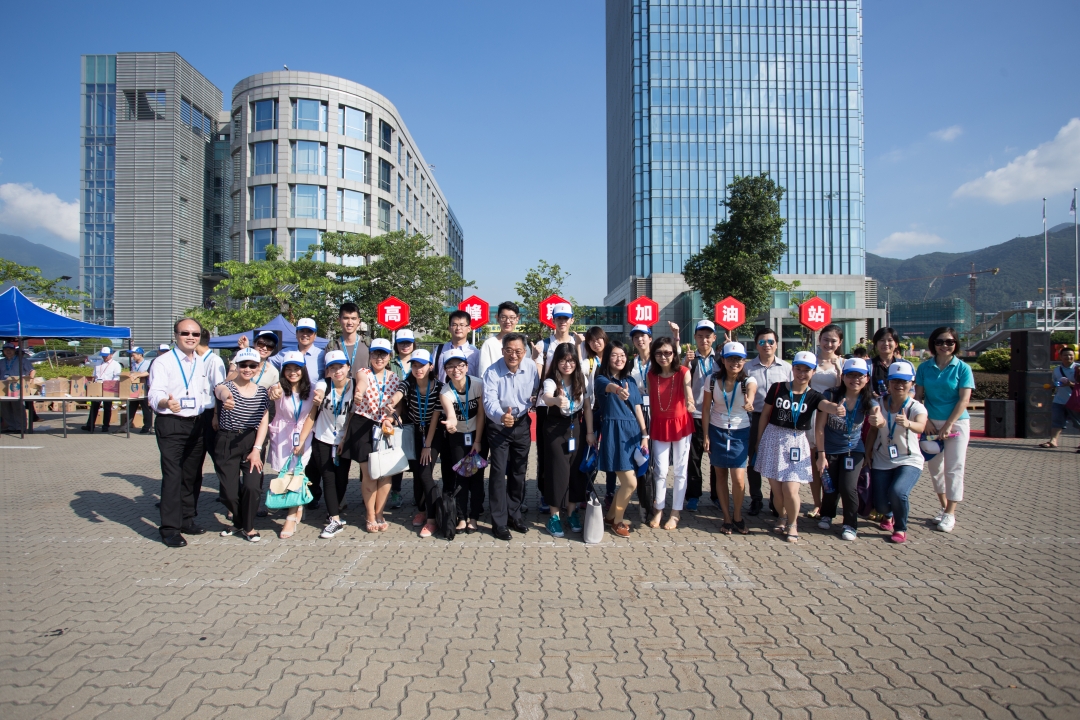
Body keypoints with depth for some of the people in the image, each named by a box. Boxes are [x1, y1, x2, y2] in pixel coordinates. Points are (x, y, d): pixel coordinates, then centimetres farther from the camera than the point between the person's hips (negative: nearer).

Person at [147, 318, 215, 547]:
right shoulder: (163, 363, -6)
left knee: (193, 475, 12)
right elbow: (155, 394, -19)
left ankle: (187, 519, 25)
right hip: (171, 425, -6)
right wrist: (166, 402, -40)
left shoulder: (203, 364, 13)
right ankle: (169, 528, -1)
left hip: (198, 424, 6)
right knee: (172, 476, -8)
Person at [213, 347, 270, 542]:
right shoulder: (228, 386, -3)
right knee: (229, 490, -2)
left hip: (252, 441, 1)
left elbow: (264, 421, 1)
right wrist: (225, 396, -56)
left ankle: (248, 526, 12)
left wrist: (257, 449, -11)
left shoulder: (262, 392, 6)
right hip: (227, 442, -1)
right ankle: (238, 522, 29)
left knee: (252, 486, -12)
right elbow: (221, 390, -30)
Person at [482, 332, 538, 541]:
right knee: (498, 472, -6)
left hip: (522, 424, 4)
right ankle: (499, 522, 4)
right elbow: (489, 401, -33)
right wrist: (501, 416, -50)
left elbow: (537, 389, 6)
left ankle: (514, 515, 27)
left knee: (519, 471, 12)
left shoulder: (531, 366, -11)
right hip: (498, 425, -4)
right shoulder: (493, 372, -21)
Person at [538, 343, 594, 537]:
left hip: (577, 428, 4)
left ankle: (572, 512, 22)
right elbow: (546, 397, -40)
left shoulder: (581, 380, -1)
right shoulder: (551, 381, -17)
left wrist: (590, 432, 0)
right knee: (558, 471, -3)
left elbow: (587, 407, 5)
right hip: (556, 430, -4)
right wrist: (557, 400, -63)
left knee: (577, 471, 7)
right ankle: (555, 516, 10)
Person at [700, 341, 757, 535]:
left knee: (739, 478, -6)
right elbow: (705, 408, -2)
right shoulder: (713, 380, -8)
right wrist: (705, 435, -4)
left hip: (740, 433, -1)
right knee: (720, 475, 8)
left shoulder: (748, 381, -12)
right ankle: (727, 518, 24)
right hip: (717, 432, 1)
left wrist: (749, 402, -60)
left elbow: (751, 390, -37)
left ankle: (738, 516, 19)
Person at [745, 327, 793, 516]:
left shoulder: (786, 368, 3)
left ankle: (776, 501, 23)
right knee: (754, 460, 7)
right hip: (755, 418, 0)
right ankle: (756, 500, 22)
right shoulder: (748, 367, 0)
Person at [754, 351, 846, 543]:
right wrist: (759, 440, 6)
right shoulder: (777, 388, -2)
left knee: (790, 490, -10)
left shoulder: (813, 396, -3)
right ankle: (782, 516, 37)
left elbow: (826, 405, -26)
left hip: (796, 443, -1)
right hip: (773, 439, 1)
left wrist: (836, 408, -50)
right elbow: (765, 414, 5)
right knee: (775, 488, 4)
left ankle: (792, 523, 20)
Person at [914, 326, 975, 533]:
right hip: (931, 423, 3)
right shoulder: (925, 367, 3)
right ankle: (944, 507, 25)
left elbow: (964, 399, -10)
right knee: (934, 467, 10)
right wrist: (925, 421, -8)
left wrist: (948, 425, -15)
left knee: (953, 468, -3)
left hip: (956, 423, -3)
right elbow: (918, 396, 3)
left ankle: (950, 513, 4)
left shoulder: (963, 368, -5)